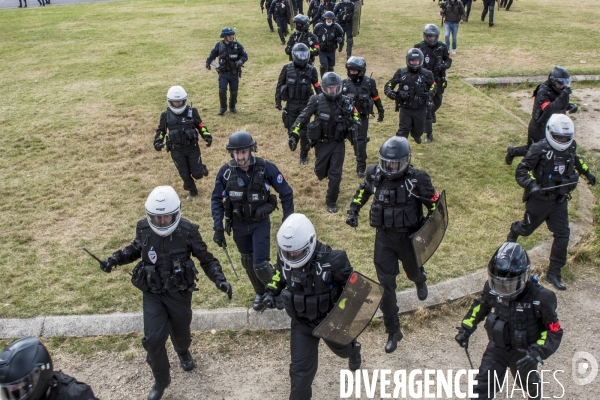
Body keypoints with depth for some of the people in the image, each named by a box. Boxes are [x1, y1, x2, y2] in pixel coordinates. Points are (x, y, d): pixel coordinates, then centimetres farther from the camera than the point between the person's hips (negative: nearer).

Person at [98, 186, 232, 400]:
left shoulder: (188, 231, -22)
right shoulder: (143, 228, -15)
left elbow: (206, 259, -10)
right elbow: (136, 249, 8)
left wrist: (220, 280, -24)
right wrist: (114, 259, -8)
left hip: (180, 293, -1)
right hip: (153, 294, 1)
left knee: (180, 331, 20)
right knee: (153, 339, -7)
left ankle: (183, 352, 59)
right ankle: (161, 380, 20)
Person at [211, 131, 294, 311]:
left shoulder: (266, 168, -19)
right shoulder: (225, 171, -13)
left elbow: (286, 193, -8)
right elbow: (216, 200, -2)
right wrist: (218, 227, -6)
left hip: (261, 223, -3)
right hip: (239, 225, 3)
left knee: (260, 265, -8)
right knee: (248, 262, 16)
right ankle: (260, 293, 41)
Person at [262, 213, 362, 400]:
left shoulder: (331, 260, -33)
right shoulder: (285, 259, -19)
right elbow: (279, 273, 6)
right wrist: (271, 291, -7)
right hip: (301, 322, 2)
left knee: (342, 347, 29)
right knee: (300, 367, 0)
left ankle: (353, 348, 67)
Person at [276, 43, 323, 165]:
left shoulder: (311, 70, -6)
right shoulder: (287, 69, -6)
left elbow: (317, 87, 2)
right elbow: (279, 85, 2)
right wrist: (277, 101, 1)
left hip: (305, 104, 0)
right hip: (291, 104, 0)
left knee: (304, 132, 3)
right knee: (291, 127, 7)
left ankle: (304, 155, 17)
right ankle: (292, 138, 43)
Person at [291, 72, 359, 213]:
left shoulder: (345, 102, -7)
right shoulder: (317, 101, -11)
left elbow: (354, 115, 10)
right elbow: (303, 116, -5)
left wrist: (354, 125, -9)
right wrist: (294, 133, -11)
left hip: (338, 144, 0)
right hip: (322, 143, 0)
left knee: (335, 174, -2)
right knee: (321, 172, 12)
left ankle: (331, 202, 14)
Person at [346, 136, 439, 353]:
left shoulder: (417, 180, -20)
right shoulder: (374, 174, -10)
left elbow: (434, 203, -7)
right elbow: (363, 190, 12)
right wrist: (353, 210, 4)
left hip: (409, 236, -1)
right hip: (384, 237, 2)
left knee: (412, 271, 25)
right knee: (385, 284, -1)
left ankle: (420, 280, 67)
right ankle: (393, 331, 14)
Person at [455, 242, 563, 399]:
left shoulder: (540, 298, -34)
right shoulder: (492, 288, -23)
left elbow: (554, 331, -22)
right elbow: (481, 306, -1)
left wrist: (537, 353, -35)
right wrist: (466, 329, -4)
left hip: (523, 353, -1)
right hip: (497, 347, 2)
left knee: (527, 381, 30)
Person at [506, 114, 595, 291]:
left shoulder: (570, 147, -2)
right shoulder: (539, 149, -21)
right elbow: (521, 171, -23)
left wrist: (586, 172, 20)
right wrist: (532, 185, -37)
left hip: (560, 200, 5)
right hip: (540, 199, -4)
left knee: (562, 235, -1)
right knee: (527, 228, 16)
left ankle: (554, 273, 10)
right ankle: (514, 231, 55)